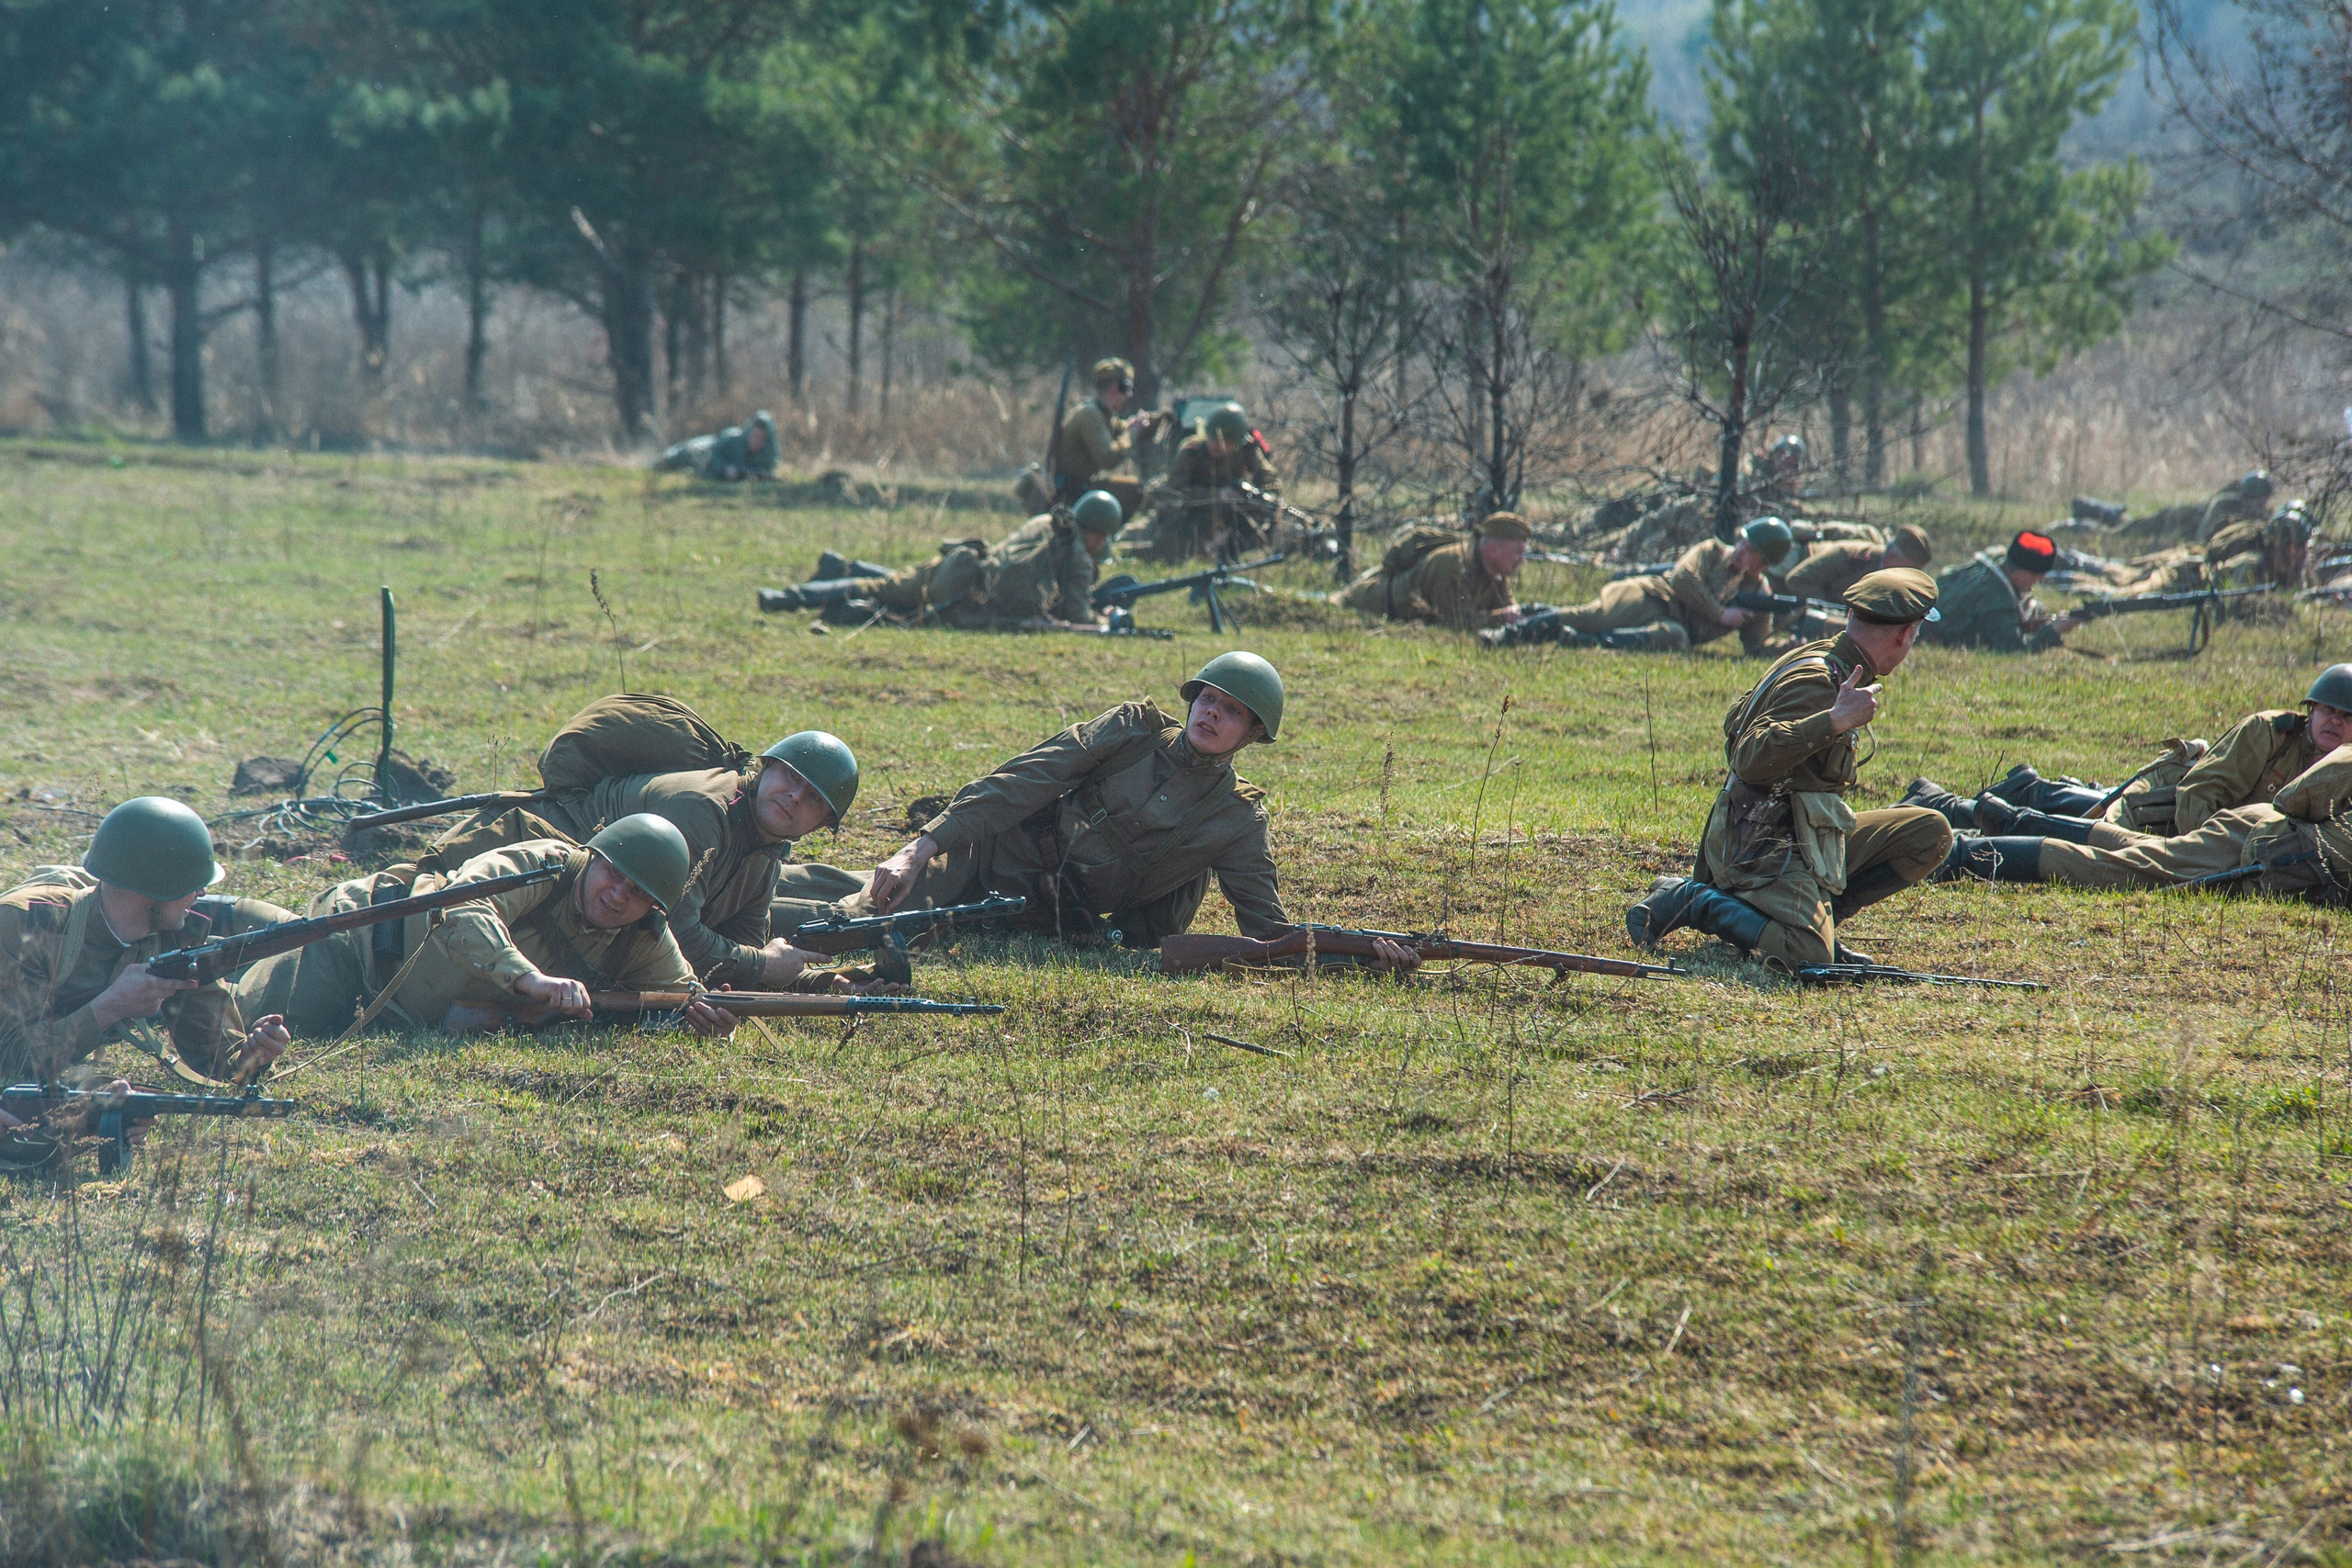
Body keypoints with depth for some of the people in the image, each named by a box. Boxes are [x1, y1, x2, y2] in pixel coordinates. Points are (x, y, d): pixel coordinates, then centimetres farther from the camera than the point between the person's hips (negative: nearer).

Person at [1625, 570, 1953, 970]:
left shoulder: (1823, 661, 12)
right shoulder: (1815, 681, -19)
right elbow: (1751, 759, -32)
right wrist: (1836, 721, -36)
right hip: (1761, 844, -10)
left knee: (1931, 834, 2)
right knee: (1808, 956, -30)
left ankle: (1818, 914, 1)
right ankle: (1689, 899, -8)